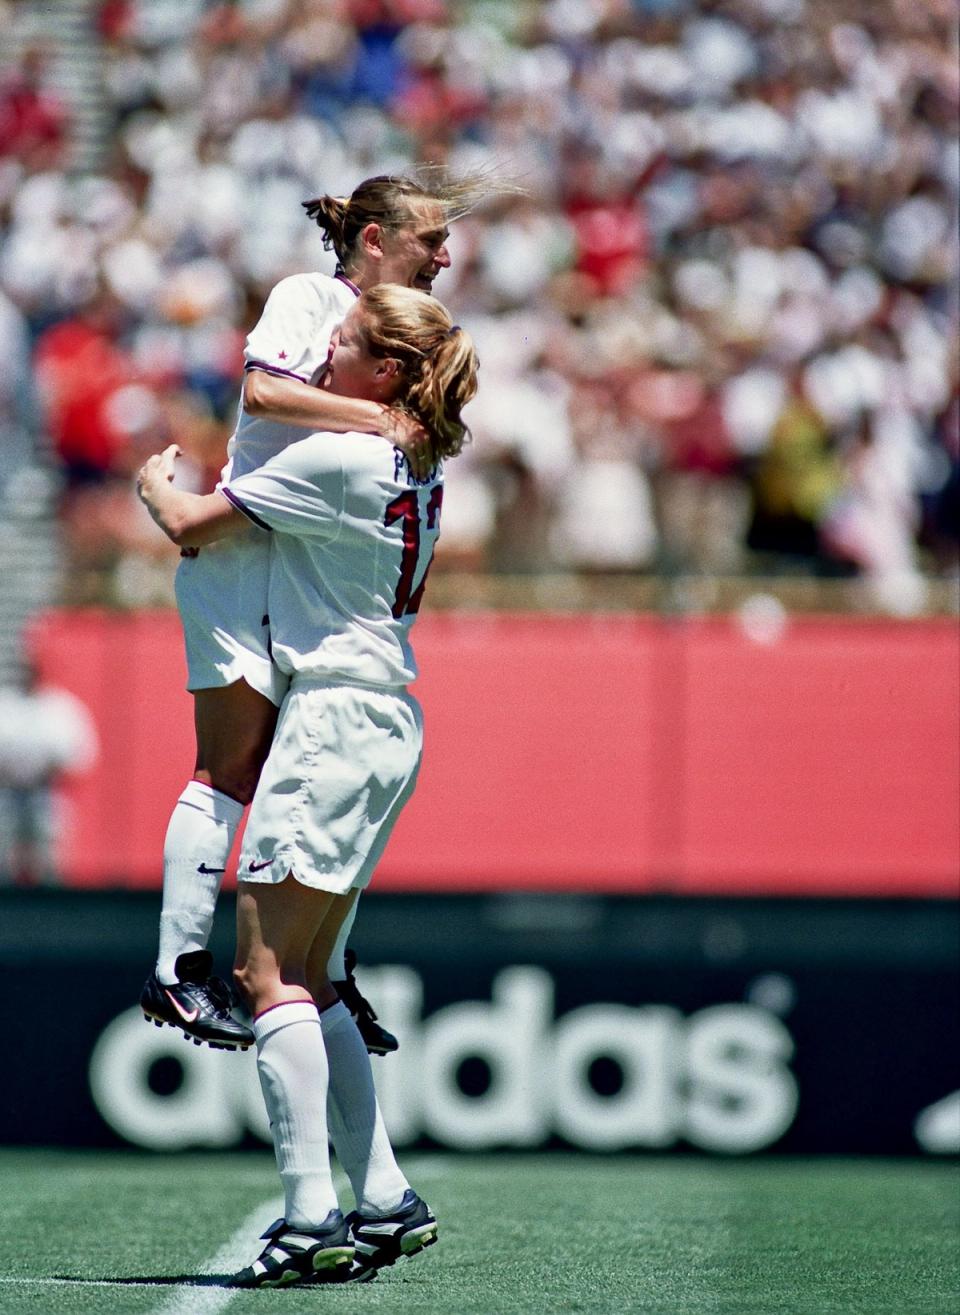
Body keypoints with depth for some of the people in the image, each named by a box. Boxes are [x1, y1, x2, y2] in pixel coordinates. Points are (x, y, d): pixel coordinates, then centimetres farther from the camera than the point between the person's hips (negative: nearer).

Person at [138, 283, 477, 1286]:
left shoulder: (332, 459, -14)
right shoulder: (419, 464, 13)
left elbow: (189, 526, -6)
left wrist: (155, 483, 15)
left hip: (336, 711, -9)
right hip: (391, 722, 9)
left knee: (268, 973, -9)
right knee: (303, 980, 13)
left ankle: (311, 1219, -16)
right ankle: (386, 1203, 11)